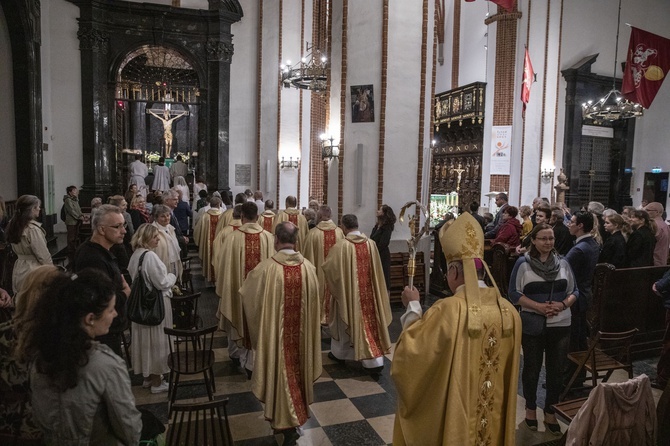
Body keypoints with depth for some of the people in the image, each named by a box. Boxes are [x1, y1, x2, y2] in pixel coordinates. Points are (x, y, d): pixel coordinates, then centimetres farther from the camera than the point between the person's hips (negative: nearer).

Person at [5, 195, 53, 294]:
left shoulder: (13, 226, 6)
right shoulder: (32, 228, -19)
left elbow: (15, 250, 13)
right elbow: (43, 255, -15)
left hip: (18, 271, 8)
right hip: (32, 272, -8)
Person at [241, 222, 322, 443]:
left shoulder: (266, 268, -20)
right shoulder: (308, 267, -9)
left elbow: (246, 293, -2)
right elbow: (314, 302, 4)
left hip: (276, 332, -4)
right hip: (302, 332, 4)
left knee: (282, 371, 11)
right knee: (297, 369, 23)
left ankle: (287, 422, 20)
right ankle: (297, 414, 43)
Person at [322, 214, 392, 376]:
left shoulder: (341, 245, -17)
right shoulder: (371, 243, -3)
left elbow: (328, 267, -7)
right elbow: (376, 269, 7)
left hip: (348, 291, -3)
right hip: (368, 291, 3)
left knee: (345, 322, 15)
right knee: (369, 321, 9)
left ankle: (339, 353, 35)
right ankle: (375, 361, 7)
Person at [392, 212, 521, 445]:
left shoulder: (447, 310, -25)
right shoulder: (510, 311, -7)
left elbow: (408, 353, -16)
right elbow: (506, 369, 8)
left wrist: (413, 307, -6)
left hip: (451, 421, -4)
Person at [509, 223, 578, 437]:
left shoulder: (563, 263, 5)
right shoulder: (523, 263, -5)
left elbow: (574, 291, 7)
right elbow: (514, 293, -8)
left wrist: (562, 305, -12)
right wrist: (538, 306, -19)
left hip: (560, 325, 3)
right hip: (532, 325, -2)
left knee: (556, 369, 9)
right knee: (532, 368, 12)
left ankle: (550, 411, 27)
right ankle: (531, 407, 32)